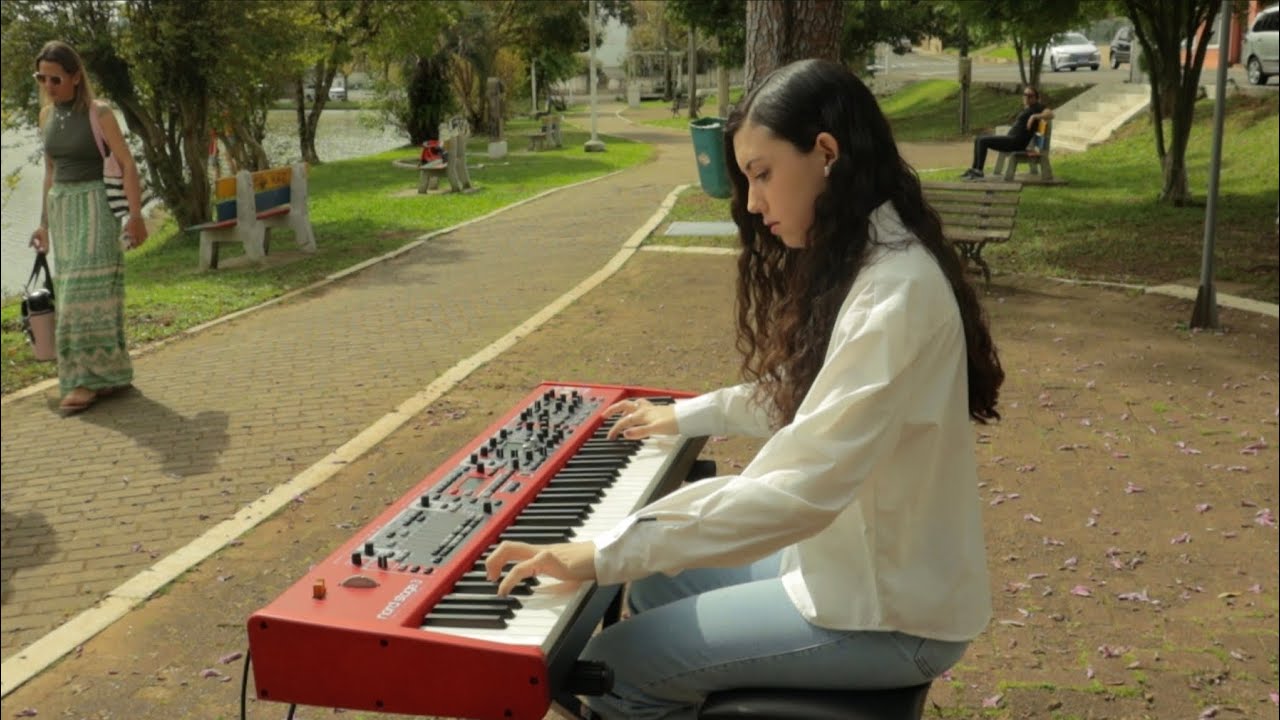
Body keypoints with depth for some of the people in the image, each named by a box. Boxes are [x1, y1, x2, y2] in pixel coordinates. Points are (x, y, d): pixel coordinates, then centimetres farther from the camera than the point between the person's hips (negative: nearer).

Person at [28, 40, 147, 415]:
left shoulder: (99, 113, -8)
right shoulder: (47, 114, 10)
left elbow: (128, 165, -10)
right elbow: (50, 171, 18)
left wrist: (136, 216, -16)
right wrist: (44, 223, 18)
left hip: (93, 206, -7)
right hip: (61, 208, 7)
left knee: (86, 293, -9)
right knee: (72, 294, 7)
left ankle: (88, 379, -4)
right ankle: (107, 374, 15)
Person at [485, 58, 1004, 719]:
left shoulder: (894, 293, -27)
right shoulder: (857, 263, 4)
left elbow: (799, 491, -34)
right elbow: (804, 398, 20)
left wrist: (604, 554, -33)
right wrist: (687, 415, 24)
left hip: (887, 609, -9)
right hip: (857, 558, 9)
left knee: (612, 666, -8)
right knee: (658, 581, 19)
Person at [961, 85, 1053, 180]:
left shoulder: (1037, 107, -3)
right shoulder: (1025, 109, 22)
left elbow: (1050, 114, -20)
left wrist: (1034, 116, -30)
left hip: (1017, 141, -10)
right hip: (1011, 138, 10)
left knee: (983, 141, -19)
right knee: (978, 139, 9)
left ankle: (979, 171, -15)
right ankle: (974, 169, 6)